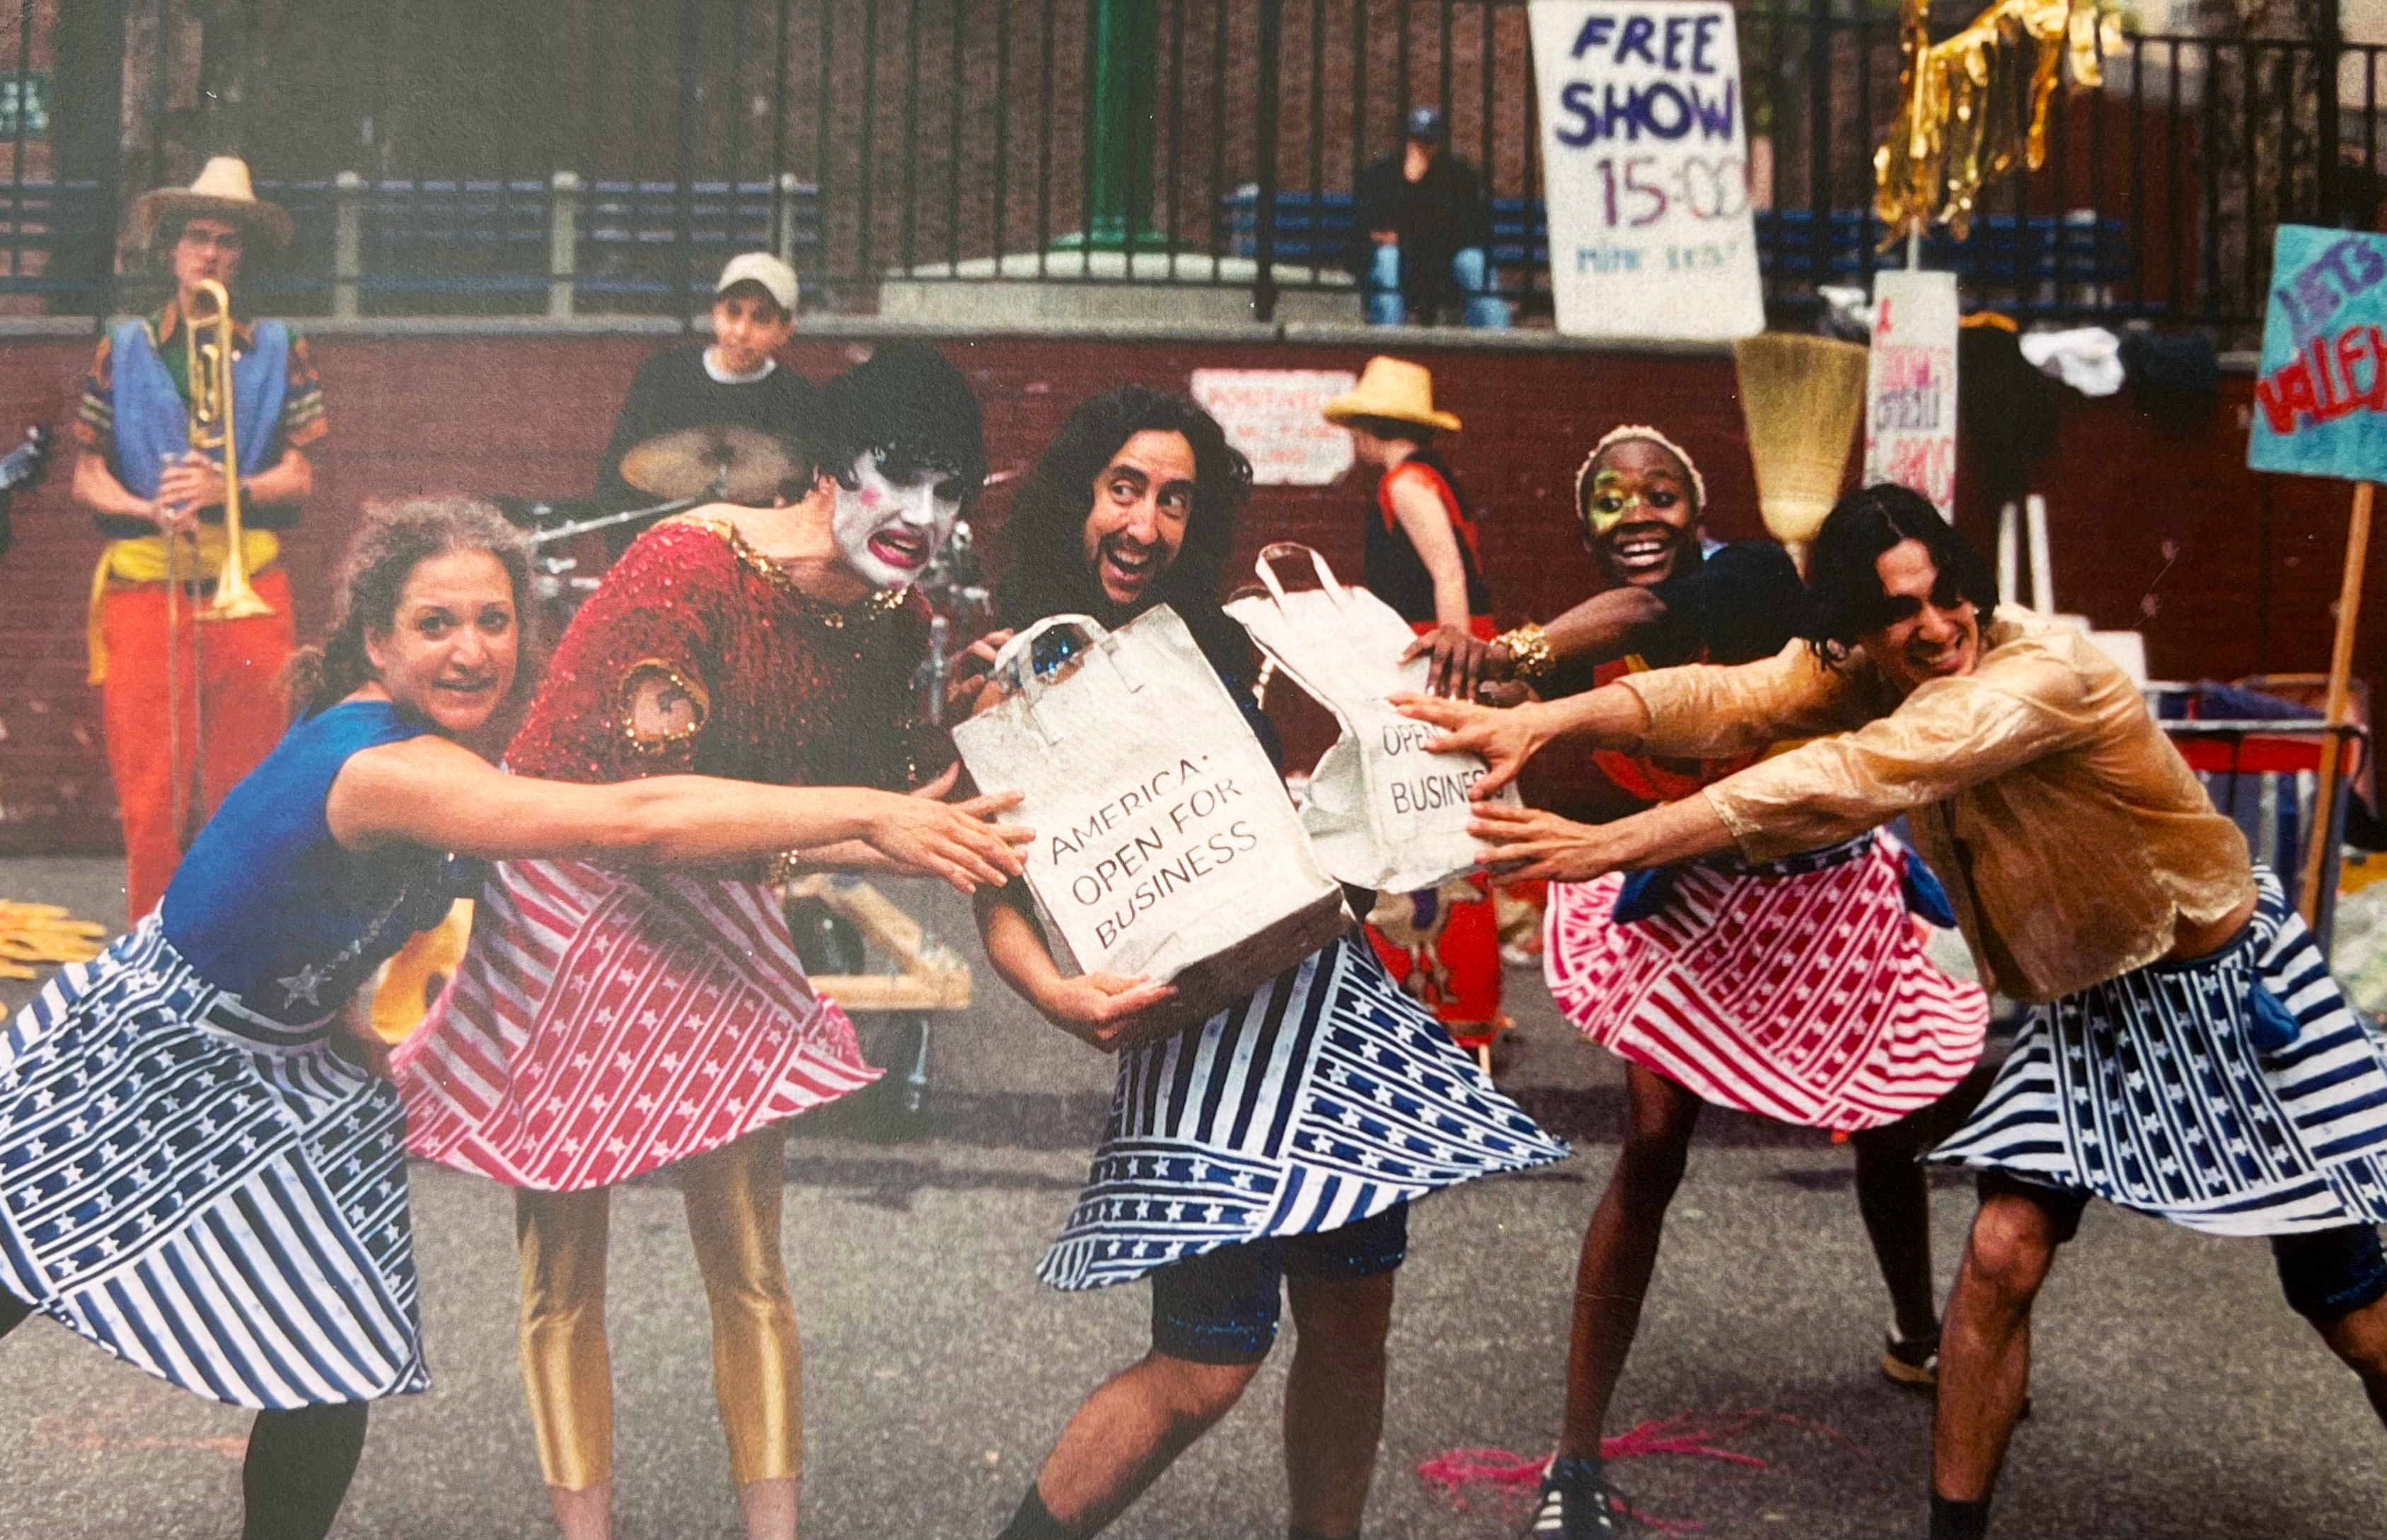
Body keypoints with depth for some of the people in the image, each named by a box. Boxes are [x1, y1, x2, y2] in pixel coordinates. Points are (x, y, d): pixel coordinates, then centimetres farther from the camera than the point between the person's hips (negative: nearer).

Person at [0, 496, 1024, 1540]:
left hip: (270, 1072, 8)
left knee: (340, 1375, 3)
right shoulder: (386, 767, -35)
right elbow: (632, 824, -45)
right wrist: (868, 814, -47)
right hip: (144, 1054, -8)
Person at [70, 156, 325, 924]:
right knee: (151, 788, -2)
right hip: (143, 584, 0)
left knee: (245, 783, 1)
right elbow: (86, 478, 9)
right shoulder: (123, 350, 11)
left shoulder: (279, 351, 10)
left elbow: (298, 477, 4)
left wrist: (224, 490, -14)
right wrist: (152, 510, -11)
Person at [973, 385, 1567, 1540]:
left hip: (1324, 987, 7)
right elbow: (998, 900, -8)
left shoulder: (1210, 642, 12)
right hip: (1199, 1023, -6)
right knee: (1205, 1365, -8)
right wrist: (1062, 999, -26)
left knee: (1352, 1320, 12)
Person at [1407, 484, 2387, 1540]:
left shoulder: (2043, 671, -32)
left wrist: (1609, 845, -47)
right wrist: (1540, 722, -43)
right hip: (2082, 1007, 5)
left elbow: (1851, 781, -42)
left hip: (2232, 985, -4)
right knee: (2001, 1255, -7)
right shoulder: (1857, 671, -10)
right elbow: (1716, 699, -26)